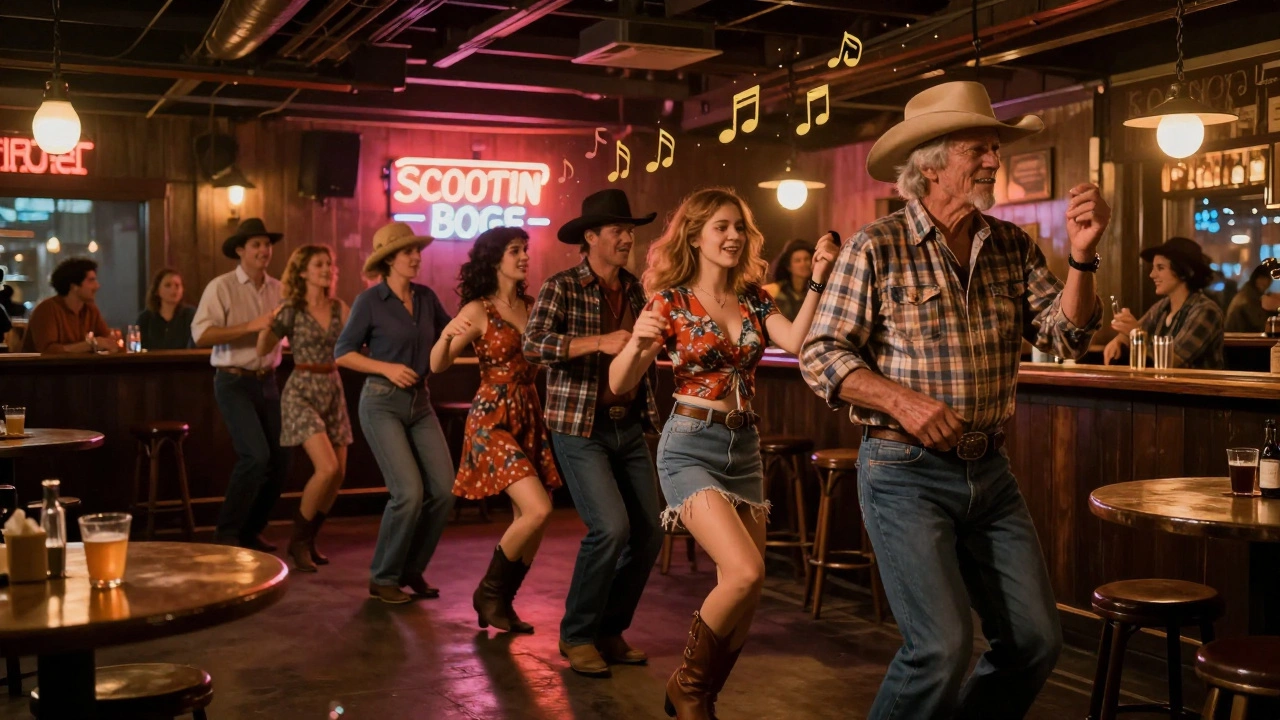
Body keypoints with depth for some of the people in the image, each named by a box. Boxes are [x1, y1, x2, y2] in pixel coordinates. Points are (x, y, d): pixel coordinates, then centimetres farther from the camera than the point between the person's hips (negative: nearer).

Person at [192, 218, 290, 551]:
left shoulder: (278, 289, 8)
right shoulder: (221, 287, -8)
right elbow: (201, 335, -17)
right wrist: (250, 326, -22)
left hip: (267, 382, 6)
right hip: (234, 383, -6)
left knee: (279, 459, 5)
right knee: (256, 455, -16)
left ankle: (251, 531, 23)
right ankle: (227, 531, 1)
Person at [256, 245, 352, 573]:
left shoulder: (339, 308, 6)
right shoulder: (291, 310, -7)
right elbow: (263, 349, -2)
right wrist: (268, 323, -18)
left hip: (333, 391, 6)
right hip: (302, 391, -6)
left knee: (338, 475, 4)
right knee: (327, 468, -19)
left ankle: (308, 539, 22)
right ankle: (298, 540, 0)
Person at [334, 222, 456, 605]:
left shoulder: (426, 297, 6)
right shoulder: (369, 301, -7)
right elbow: (342, 353, -5)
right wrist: (388, 367, -16)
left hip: (420, 403, 6)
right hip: (382, 404, -5)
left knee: (444, 490, -4)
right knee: (409, 492, -15)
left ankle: (412, 570, 15)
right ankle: (383, 578, 4)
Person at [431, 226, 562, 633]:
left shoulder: (531, 307, 10)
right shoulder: (479, 311, -6)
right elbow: (437, 366, -8)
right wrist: (446, 336, -28)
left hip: (530, 417, 6)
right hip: (493, 419, -6)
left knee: (529, 519, 4)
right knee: (538, 510, -17)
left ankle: (501, 603, 19)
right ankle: (489, 592, 3)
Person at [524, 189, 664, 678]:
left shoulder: (636, 289, 9)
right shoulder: (561, 288, -8)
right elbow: (533, 344, -22)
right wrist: (598, 342, -29)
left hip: (630, 428, 6)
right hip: (581, 429, -6)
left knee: (648, 535, 4)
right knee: (611, 527, -17)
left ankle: (611, 629, 23)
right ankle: (577, 636, 3)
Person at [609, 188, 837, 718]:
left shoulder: (754, 298, 8)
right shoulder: (672, 301, -4)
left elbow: (797, 342, -10)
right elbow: (619, 385, -9)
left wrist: (818, 281, -18)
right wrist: (638, 343, -28)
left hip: (744, 448, 6)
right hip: (691, 447, -6)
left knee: (742, 593, 7)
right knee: (745, 571, -22)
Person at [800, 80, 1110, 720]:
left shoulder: (1012, 247, 6)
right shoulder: (877, 249, -9)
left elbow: (1065, 337, 2)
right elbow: (820, 355, -9)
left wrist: (1082, 256, -12)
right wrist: (900, 400, -22)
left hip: (989, 470, 6)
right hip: (904, 471, -6)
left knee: (1036, 642, 9)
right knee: (943, 648, -12)